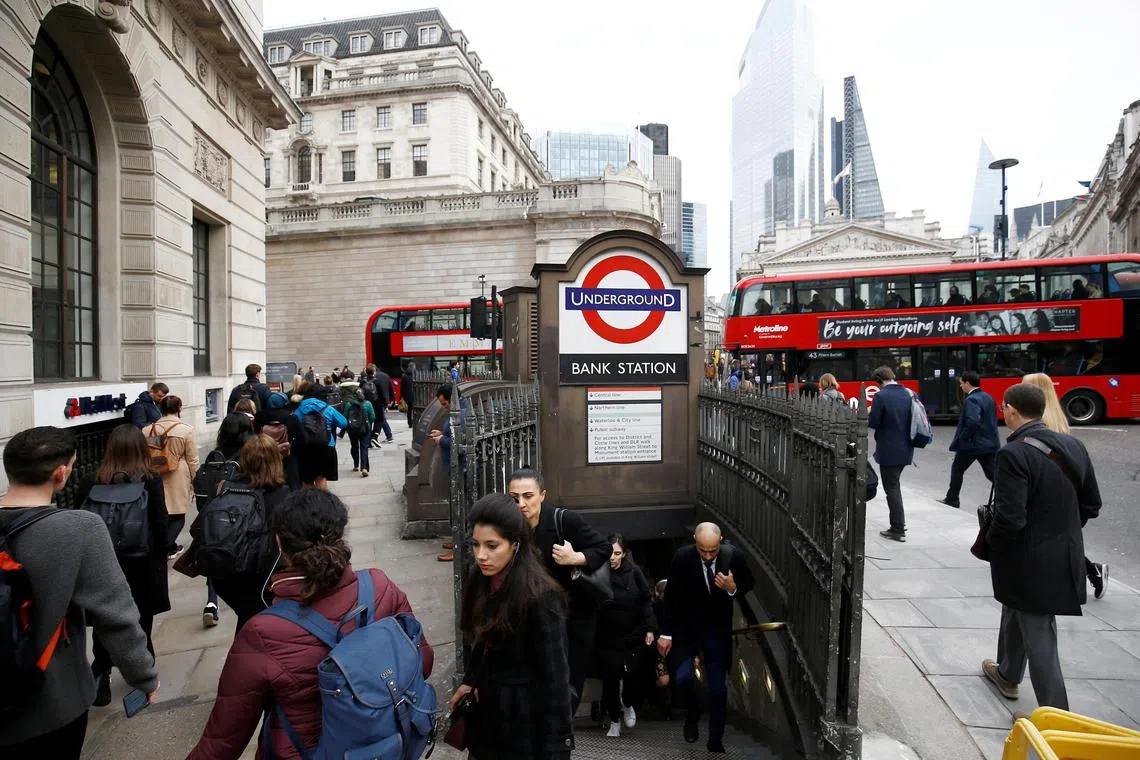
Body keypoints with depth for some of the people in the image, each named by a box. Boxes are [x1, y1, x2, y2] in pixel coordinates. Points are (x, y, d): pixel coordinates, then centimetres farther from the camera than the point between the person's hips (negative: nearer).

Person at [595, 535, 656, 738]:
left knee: (631, 674, -3)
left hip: (633, 635, 1)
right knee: (610, 678, 4)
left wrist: (649, 628, -3)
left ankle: (628, 705, 31)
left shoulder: (634, 572, -6)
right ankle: (615, 720, 27)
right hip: (607, 638, 0)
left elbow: (646, 601, 0)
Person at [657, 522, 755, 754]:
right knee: (682, 679, -14)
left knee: (718, 687, 5)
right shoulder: (682, 557, -20)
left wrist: (733, 588, -22)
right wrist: (666, 633, -8)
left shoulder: (734, 556, -17)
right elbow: (670, 596, -9)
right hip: (686, 626, -1)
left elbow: (749, 585, 1)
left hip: (718, 629, 1)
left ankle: (715, 740, 27)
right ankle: (692, 713, 20)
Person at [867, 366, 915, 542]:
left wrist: (866, 416, 3)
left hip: (889, 451, -7)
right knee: (895, 485, 21)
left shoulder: (881, 396, -16)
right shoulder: (908, 394, 3)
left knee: (891, 489, 2)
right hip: (905, 449, 7)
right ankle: (899, 524, 29)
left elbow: (873, 422, -17)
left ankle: (898, 530, 7)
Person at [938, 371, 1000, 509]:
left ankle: (952, 499, 22)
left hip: (971, 444, -7)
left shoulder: (971, 400, -17)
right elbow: (993, 420, 17)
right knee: (993, 473, 6)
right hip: (990, 443, 7)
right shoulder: (988, 397, 10)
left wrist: (962, 438, -18)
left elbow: (972, 422, -29)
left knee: (957, 469, 12)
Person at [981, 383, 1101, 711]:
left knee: (1038, 638, 7)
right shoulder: (1073, 446, 0)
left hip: (1030, 563, -8)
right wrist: (1060, 528, 17)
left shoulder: (1014, 454, -25)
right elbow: (1091, 505, 8)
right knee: (1015, 614, 27)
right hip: (1065, 557, 8)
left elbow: (1009, 519, -28)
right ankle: (1007, 675, 47)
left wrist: (990, 541, -9)